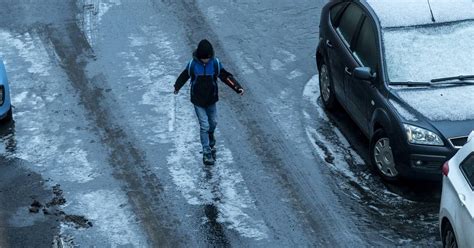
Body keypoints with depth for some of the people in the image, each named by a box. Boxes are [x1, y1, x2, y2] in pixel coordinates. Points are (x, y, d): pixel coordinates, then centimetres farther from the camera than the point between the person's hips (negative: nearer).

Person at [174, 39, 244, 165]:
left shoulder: (215, 63, -13)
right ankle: (206, 153, 2)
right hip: (198, 101, -3)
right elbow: (184, 76, 2)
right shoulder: (192, 65, -16)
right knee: (204, 126, -6)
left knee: (213, 122, 18)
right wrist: (177, 87, 19)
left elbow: (226, 76, -6)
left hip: (211, 100, 3)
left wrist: (238, 87, -17)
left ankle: (211, 141, 48)